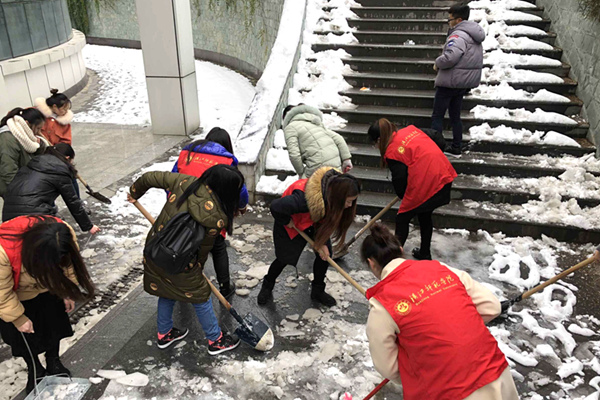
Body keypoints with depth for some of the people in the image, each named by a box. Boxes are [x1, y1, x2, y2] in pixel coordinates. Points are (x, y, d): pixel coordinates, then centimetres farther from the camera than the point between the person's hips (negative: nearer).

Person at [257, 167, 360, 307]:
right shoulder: (305, 198, -47)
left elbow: (328, 221, -13)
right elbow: (276, 207, -37)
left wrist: (321, 242, -19)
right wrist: (287, 222, -20)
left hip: (314, 222, 5)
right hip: (292, 221, -5)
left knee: (325, 253, 0)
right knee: (285, 257, 3)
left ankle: (317, 291, 23)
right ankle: (267, 286, 31)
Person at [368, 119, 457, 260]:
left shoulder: (392, 152, -8)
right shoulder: (411, 130, 13)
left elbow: (399, 179, -6)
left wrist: (403, 195, 16)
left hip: (424, 186, -8)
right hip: (445, 177, 8)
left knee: (402, 219, 10)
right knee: (425, 216, 26)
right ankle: (424, 254, 39)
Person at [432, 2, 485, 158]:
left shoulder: (458, 35, -19)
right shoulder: (474, 36, 14)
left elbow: (450, 57, -33)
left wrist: (437, 63, -14)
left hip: (450, 82, -9)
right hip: (465, 82, 10)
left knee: (437, 116, -1)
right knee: (455, 116, 16)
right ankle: (456, 148, 21)